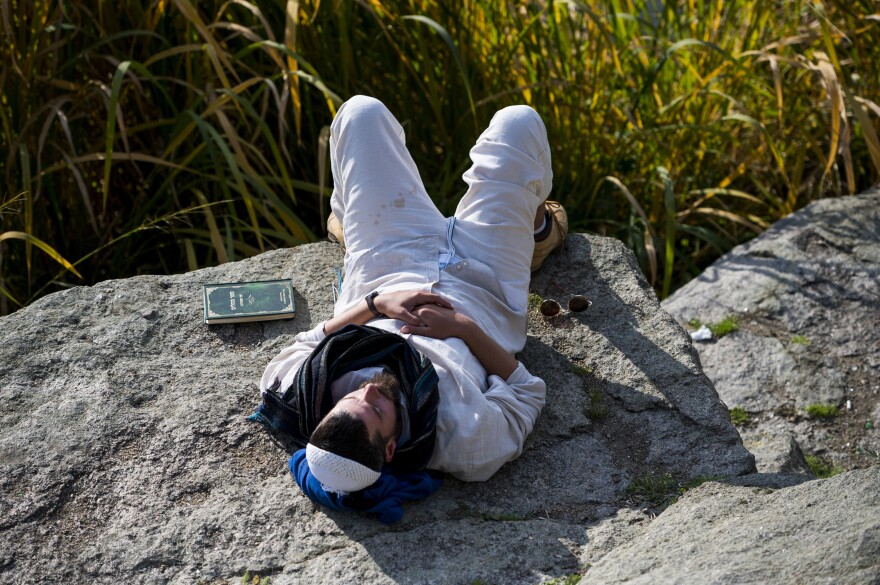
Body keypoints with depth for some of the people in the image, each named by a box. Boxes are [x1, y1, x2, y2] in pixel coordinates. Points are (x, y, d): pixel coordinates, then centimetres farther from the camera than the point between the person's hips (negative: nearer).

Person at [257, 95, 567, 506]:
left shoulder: (304, 406, -38)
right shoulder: (471, 445, -43)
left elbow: (306, 345, -17)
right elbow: (526, 391, -22)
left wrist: (374, 304, -29)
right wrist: (465, 328, -33)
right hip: (483, 287, -2)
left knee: (362, 111, 9)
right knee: (517, 121, 4)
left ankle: (349, 228, 45)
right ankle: (536, 230, 42)